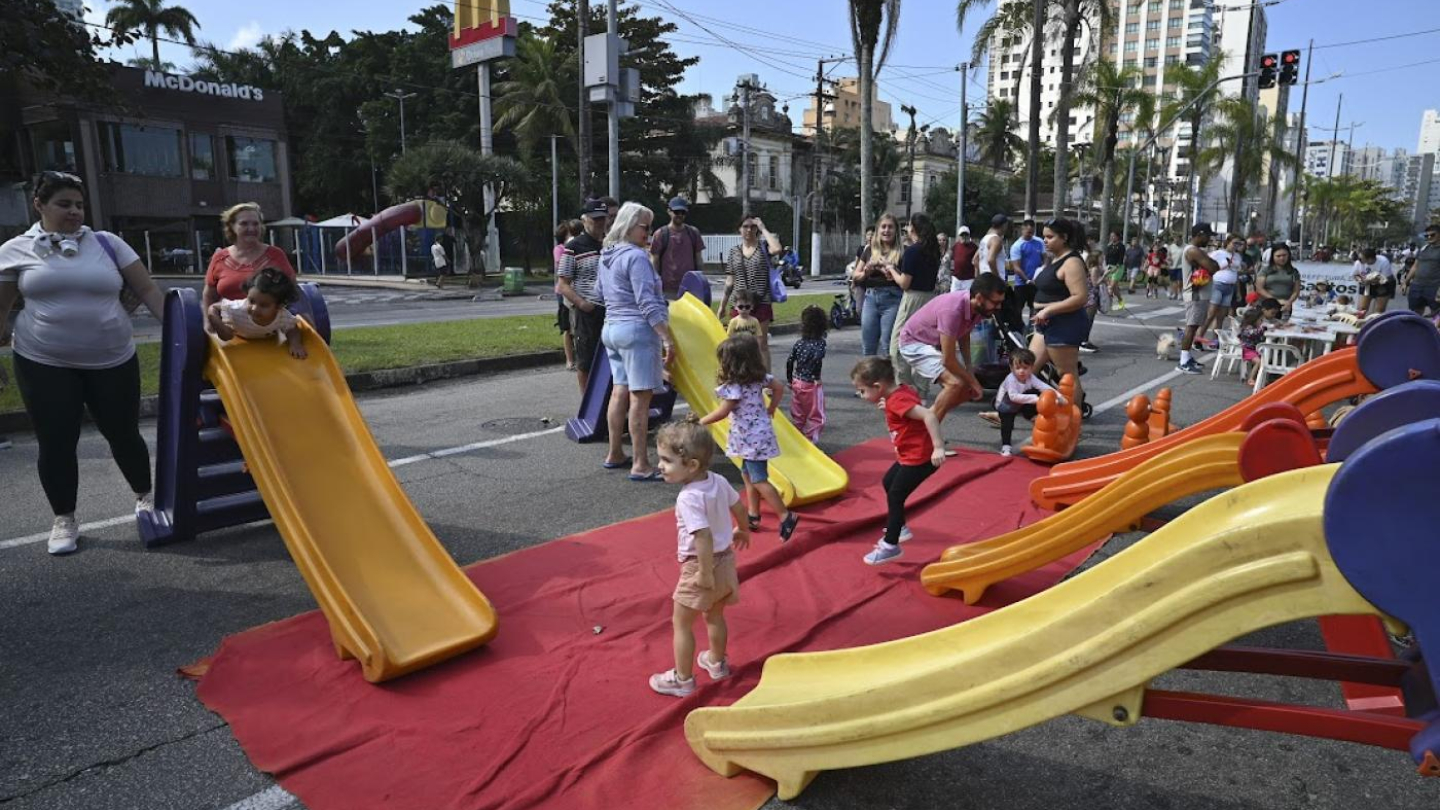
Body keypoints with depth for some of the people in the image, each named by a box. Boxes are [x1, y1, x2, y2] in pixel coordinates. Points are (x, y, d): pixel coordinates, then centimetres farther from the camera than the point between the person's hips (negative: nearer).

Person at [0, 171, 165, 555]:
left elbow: (147, 290, 2)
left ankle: (144, 497, 31)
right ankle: (63, 520, 19)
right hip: (44, 364, 0)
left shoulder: (107, 243, 3)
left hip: (113, 361, 1)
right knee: (55, 442, 3)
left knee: (123, 434, 9)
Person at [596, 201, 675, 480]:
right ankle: (640, 465, -7)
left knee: (620, 391, 15)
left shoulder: (605, 256, 15)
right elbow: (648, 304, -19)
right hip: (637, 331, -9)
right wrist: (667, 338, -20)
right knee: (640, 397, -8)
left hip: (611, 329, 9)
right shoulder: (636, 256, -13)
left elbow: (599, 293, 29)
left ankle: (615, 454, 22)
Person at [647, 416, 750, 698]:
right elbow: (738, 506, 9)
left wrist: (705, 574, -26)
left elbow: (704, 537, -36)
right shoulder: (718, 481, -6)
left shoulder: (689, 498, -30)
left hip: (700, 566, -8)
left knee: (681, 623, 10)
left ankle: (682, 680, 21)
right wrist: (742, 531, 28)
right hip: (726, 560, 8)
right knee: (715, 616, 27)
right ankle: (717, 663, 44)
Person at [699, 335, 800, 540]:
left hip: (751, 437, -9)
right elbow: (779, 387, 11)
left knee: (759, 480, -5)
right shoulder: (760, 376, 4)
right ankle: (753, 517, 24)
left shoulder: (734, 386, -20)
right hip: (757, 434, 9)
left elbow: (722, 412, -18)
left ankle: (786, 517, -6)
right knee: (748, 475, 18)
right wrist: (771, 409, 18)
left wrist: (701, 422, -5)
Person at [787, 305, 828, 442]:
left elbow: (789, 363, 6)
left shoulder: (799, 343, 1)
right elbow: (817, 359, -30)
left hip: (796, 383, 6)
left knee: (798, 415, 18)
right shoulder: (820, 343, -13)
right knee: (816, 416, 6)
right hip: (812, 385, -5)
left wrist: (790, 380, 17)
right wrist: (816, 377, -16)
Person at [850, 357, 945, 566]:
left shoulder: (897, 401, -27)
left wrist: (938, 447, -38)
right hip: (910, 456, 11)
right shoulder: (901, 391, 1)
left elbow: (929, 416, -36)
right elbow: (916, 404, 22)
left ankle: (891, 546, 8)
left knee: (895, 497, -2)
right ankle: (899, 529, 37)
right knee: (888, 482, 24)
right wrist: (887, 405, 15)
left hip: (919, 458, -11)